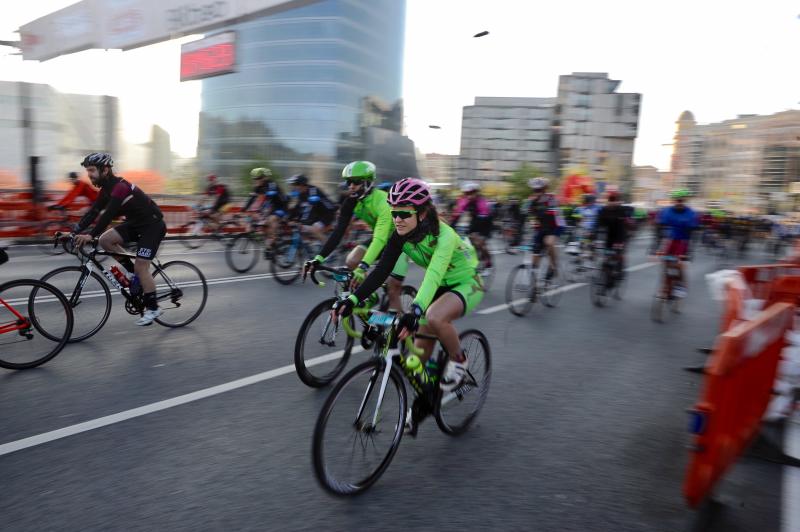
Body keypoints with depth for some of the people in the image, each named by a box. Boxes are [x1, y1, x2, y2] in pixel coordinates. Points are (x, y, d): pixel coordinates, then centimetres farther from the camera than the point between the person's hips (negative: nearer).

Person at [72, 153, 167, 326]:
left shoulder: (120, 187, -23)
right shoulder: (106, 189, 6)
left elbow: (108, 214, -32)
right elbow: (93, 212, 3)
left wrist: (91, 235, -37)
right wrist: (74, 232, -5)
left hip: (153, 225, -9)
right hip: (135, 223, 9)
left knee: (140, 266, -12)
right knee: (105, 240, -7)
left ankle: (153, 308, -1)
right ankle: (134, 273, 8)